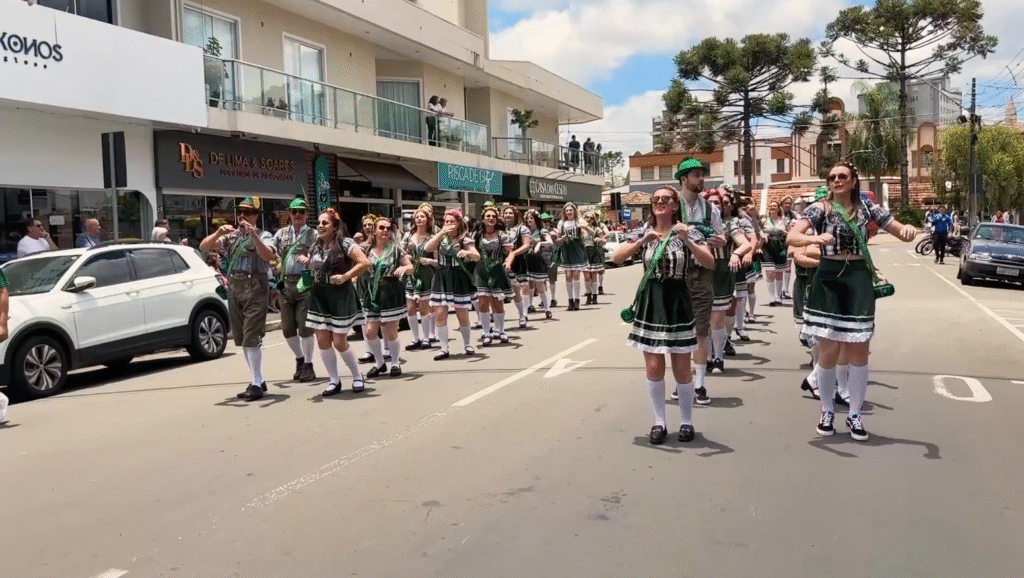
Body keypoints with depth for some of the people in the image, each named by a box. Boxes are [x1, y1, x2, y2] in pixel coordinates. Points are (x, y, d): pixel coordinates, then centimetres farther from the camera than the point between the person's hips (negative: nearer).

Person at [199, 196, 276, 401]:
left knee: (251, 337, -11)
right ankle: (257, 380, 18)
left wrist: (253, 234, -26)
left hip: (255, 289, -6)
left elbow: (268, 256, -18)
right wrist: (218, 233, -8)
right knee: (241, 339, 9)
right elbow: (204, 247, 8)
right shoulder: (231, 236, 15)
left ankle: (256, 384, -7)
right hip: (234, 290, 6)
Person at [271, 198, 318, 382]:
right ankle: (299, 359, 26)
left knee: (304, 326, -5)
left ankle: (308, 365, 6)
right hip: (285, 283, 4)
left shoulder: (313, 234, 2)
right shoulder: (281, 233, 15)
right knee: (287, 327, 7)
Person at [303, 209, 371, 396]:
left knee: (339, 342, -5)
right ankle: (334, 381, 16)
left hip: (340, 296, -6)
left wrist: (345, 277, -22)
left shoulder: (345, 244, -11)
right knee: (322, 341, 3)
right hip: (319, 297, 6)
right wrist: (306, 262, 4)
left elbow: (365, 263, -19)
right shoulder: (315, 247, 10)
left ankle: (357, 377, 16)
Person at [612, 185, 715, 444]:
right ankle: (659, 422, 19)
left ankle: (686, 421, 22)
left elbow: (710, 264, -14)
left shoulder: (688, 231, -3)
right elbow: (616, 258, -7)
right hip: (650, 301, 2)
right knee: (653, 368, 4)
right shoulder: (643, 232, 4)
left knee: (681, 369, 4)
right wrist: (642, 241, -20)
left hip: (677, 301, -2)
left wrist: (687, 241, -26)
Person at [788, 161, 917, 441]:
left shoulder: (867, 208, 4)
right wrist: (816, 238, -36)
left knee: (859, 353, 4)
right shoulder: (819, 208, -3)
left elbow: (903, 234, 7)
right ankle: (827, 412, 20)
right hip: (828, 279, -2)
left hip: (858, 280, 2)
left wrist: (909, 229, -17)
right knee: (828, 352, 1)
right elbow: (791, 237, -17)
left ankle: (855, 415, 20)